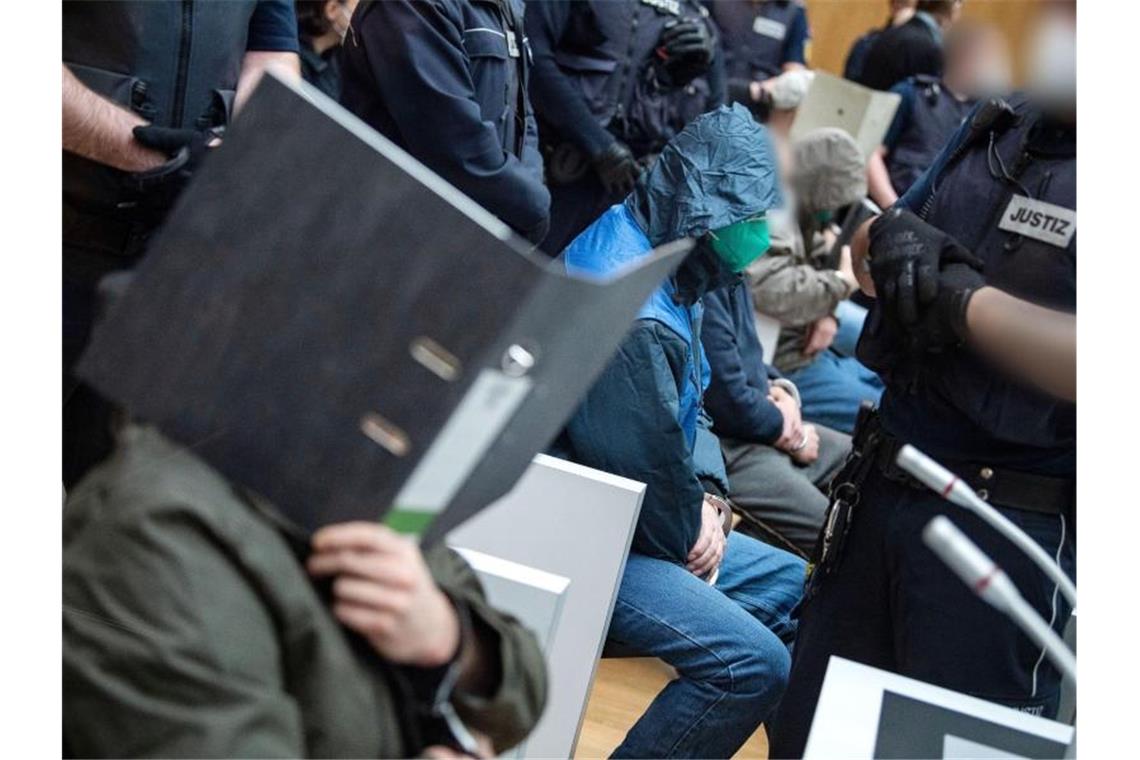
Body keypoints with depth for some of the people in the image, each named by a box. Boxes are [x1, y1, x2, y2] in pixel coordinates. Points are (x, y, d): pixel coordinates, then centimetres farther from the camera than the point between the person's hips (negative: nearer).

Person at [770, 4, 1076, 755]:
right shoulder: (1002, 125, 8)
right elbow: (867, 243, 18)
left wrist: (960, 293, -18)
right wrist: (889, 238, -5)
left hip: (1009, 522, -6)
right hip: (881, 481, 6)